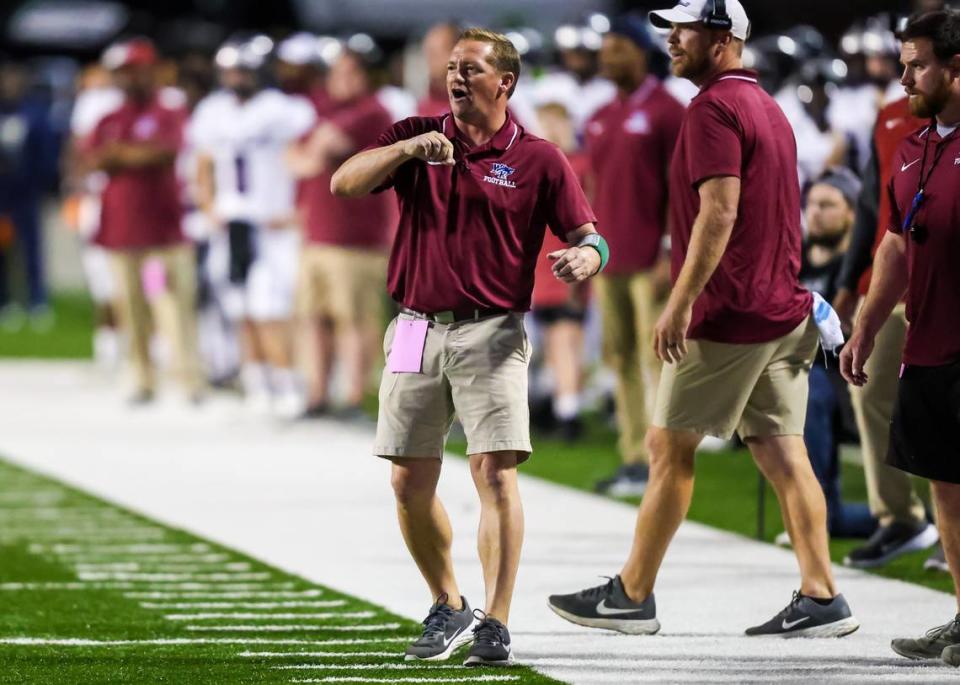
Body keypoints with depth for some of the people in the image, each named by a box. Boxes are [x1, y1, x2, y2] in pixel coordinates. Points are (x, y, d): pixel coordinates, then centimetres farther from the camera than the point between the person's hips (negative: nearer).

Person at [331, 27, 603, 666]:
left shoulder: (538, 158, 2)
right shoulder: (417, 136, 9)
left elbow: (589, 236, 1)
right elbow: (344, 183, -3)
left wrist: (583, 258, -24)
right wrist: (408, 150, -19)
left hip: (491, 332, -3)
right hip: (417, 329, 3)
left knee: (496, 472, -14)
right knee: (410, 483, 4)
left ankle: (495, 626, -15)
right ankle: (447, 608, 23)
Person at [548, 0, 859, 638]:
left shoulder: (715, 107, -12)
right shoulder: (767, 107, 18)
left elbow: (719, 212, -21)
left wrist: (681, 303, -22)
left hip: (728, 317, -9)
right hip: (783, 312, 9)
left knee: (670, 448, 0)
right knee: (781, 452, 6)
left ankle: (632, 596, 5)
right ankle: (820, 597, 0)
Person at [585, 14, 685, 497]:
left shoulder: (665, 112, -5)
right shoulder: (600, 120, 16)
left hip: (650, 259, -7)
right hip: (608, 259, 7)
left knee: (654, 357, -8)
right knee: (620, 358, 7)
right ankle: (633, 458, 11)